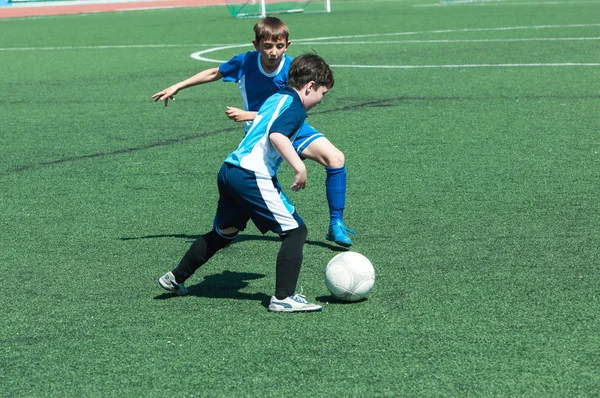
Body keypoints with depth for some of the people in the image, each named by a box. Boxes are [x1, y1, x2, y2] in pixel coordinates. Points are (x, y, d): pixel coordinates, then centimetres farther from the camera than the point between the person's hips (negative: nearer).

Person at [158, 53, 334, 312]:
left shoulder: (276, 98, 21)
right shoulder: (295, 108, -7)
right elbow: (277, 135, -25)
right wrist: (299, 167, -28)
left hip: (230, 170, 9)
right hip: (253, 177, -9)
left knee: (224, 232, 26)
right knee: (295, 231, -5)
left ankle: (176, 278, 37)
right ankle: (283, 298, -12)